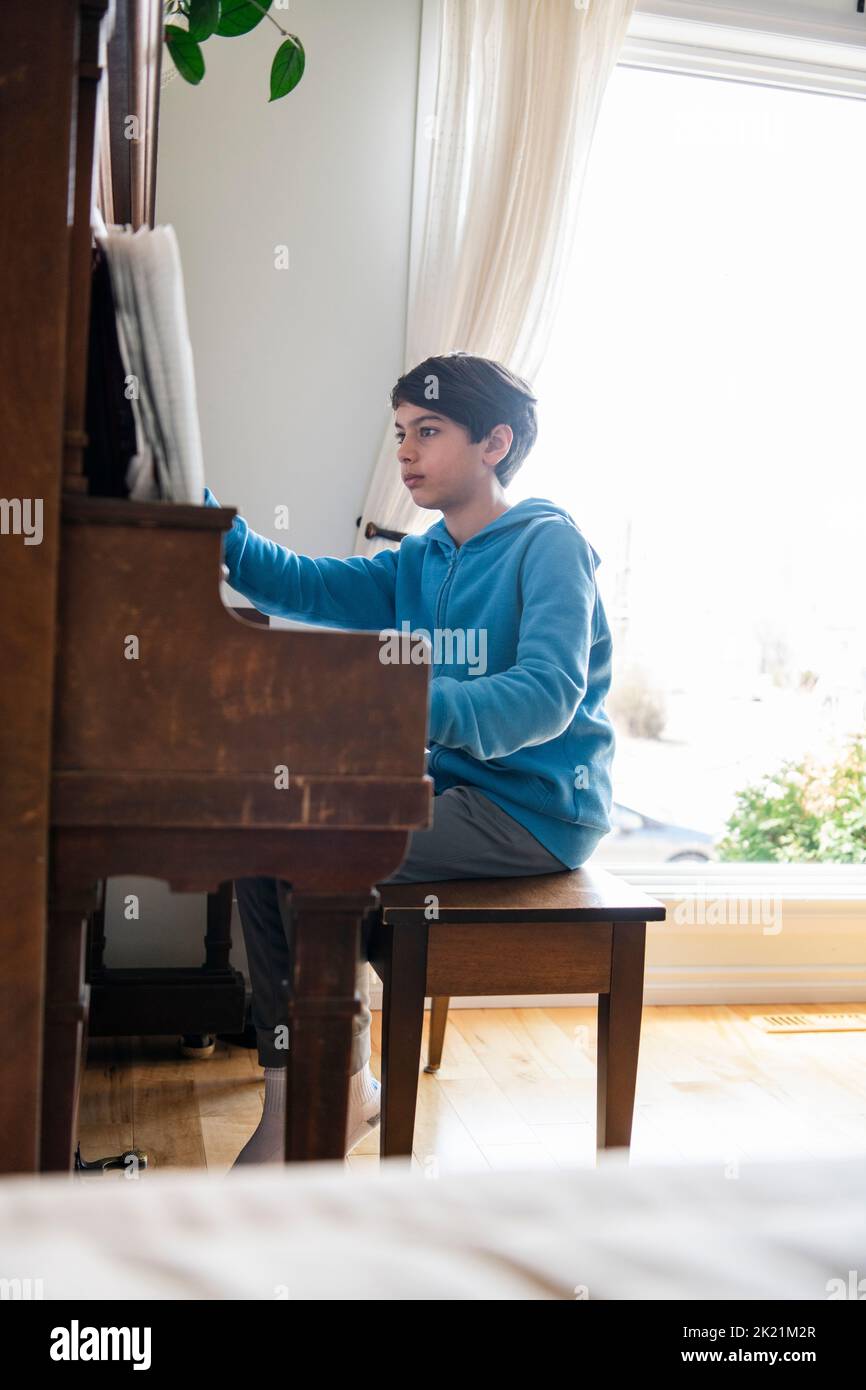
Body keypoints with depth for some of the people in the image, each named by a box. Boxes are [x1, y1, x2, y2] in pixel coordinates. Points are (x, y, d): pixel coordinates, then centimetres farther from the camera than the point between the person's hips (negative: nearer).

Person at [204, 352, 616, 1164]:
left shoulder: (548, 544, -11)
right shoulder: (420, 564, 13)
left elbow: (551, 696, -26)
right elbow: (300, 583, 1)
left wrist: (419, 703, -43)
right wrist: (200, 515, -12)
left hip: (535, 811, -8)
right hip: (452, 787, 8)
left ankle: (345, 1090, -3)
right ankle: (290, 1088, 4)